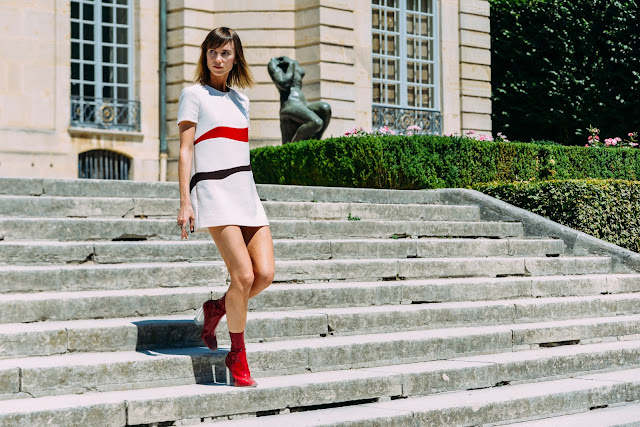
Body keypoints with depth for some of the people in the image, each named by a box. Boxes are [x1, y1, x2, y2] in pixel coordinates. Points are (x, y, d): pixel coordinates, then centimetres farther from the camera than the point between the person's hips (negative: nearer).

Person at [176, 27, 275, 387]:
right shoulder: (194, 94, 3)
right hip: (212, 190, -6)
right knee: (243, 275, -15)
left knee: (265, 274, -8)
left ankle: (216, 309, 20)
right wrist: (185, 202, -10)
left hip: (245, 190, 6)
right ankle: (237, 358, -1)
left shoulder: (241, 101, 20)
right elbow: (185, 150, -3)